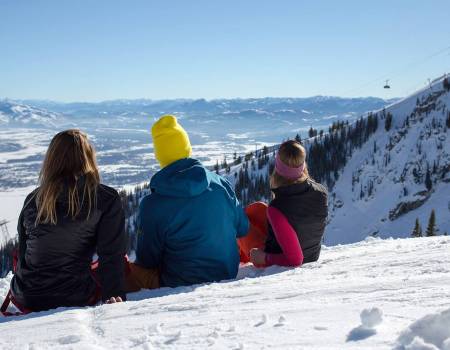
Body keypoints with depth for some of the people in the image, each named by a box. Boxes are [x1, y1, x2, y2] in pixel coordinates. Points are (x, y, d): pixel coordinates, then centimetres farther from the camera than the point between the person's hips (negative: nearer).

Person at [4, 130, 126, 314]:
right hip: (76, 299, -3)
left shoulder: (33, 199, 1)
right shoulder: (106, 199, -10)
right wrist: (115, 294, -5)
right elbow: (112, 255, -12)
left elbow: (23, 252, 13)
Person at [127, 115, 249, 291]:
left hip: (180, 285, -4)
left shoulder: (152, 205, -21)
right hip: (227, 275, 4)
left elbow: (147, 260, -9)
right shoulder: (221, 184, -8)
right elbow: (242, 228, 6)